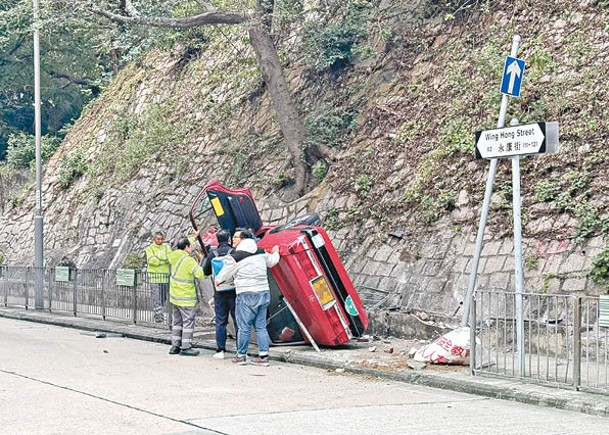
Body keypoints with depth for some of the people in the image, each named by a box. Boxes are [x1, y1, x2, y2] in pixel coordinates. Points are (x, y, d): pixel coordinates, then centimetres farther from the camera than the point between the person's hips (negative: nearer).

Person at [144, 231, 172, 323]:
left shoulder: (166, 247, 10)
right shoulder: (150, 248, 1)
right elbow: (151, 260, -14)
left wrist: (159, 257, -17)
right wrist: (164, 260, -14)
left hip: (165, 275, 4)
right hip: (154, 276, -4)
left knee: (163, 298, 9)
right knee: (156, 298, -7)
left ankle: (158, 314, 24)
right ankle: (159, 316, -6)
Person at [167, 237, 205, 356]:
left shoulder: (174, 257, 4)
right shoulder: (189, 261, -20)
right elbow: (201, 274, -26)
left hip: (175, 296, 8)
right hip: (186, 297, -8)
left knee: (177, 321, 16)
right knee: (188, 321, -1)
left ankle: (175, 346, 18)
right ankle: (186, 347, -2)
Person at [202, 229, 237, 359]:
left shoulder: (212, 255, -1)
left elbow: (205, 272, 7)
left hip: (219, 293, 2)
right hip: (234, 291, -2)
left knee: (220, 322, 8)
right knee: (238, 321, 4)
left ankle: (220, 350, 7)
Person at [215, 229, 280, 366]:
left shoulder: (237, 256, -10)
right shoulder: (260, 252, 8)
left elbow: (226, 272, 3)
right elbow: (271, 261, 27)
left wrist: (217, 280, 25)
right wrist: (275, 253, 50)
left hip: (247, 294, -6)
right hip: (264, 292, 6)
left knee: (244, 327, 3)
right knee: (261, 326, 10)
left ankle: (241, 356, 10)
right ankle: (264, 356, 6)